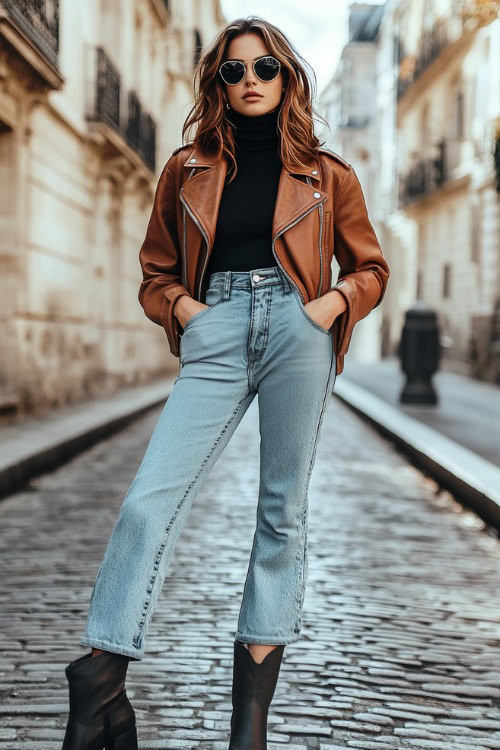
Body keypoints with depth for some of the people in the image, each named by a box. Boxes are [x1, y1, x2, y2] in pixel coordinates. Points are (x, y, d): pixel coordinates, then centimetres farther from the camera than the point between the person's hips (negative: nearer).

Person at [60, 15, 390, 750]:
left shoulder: (326, 174, 13)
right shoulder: (188, 169, 15)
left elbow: (370, 267, 18)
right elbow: (157, 272, 20)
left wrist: (335, 302, -2)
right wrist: (182, 306, -1)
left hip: (297, 332, 0)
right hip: (217, 337, 1)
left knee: (282, 511, 0)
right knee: (149, 501, -14)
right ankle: (100, 689, -11)